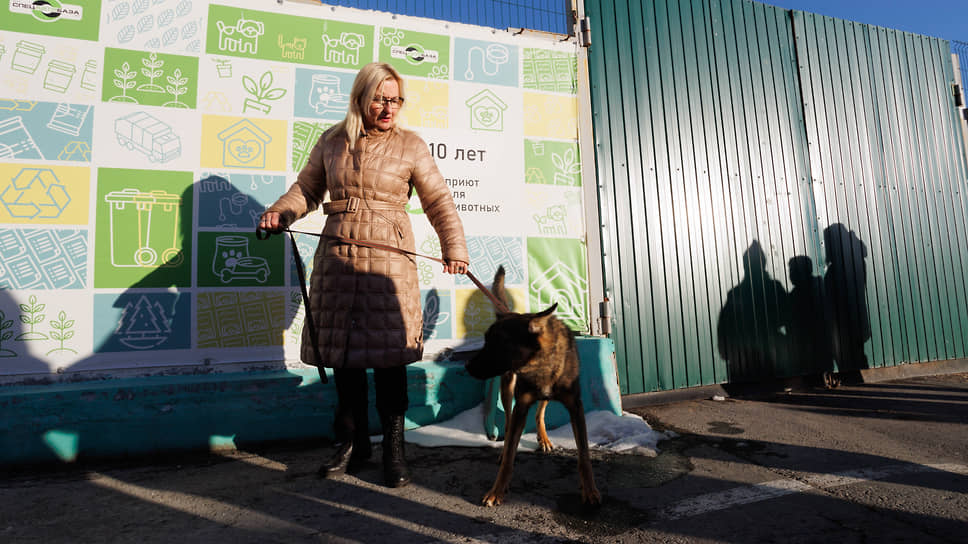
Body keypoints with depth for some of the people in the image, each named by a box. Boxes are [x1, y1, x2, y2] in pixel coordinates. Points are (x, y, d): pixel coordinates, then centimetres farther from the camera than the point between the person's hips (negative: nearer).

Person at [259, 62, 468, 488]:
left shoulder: (410, 146, 5)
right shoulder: (331, 142, 12)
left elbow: (439, 202, 2)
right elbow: (307, 188, 19)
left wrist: (454, 248, -9)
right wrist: (280, 212, 0)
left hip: (389, 258, -3)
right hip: (337, 255, 3)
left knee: (388, 351, -5)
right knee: (341, 349, 6)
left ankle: (394, 448, 11)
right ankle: (353, 442, 23)